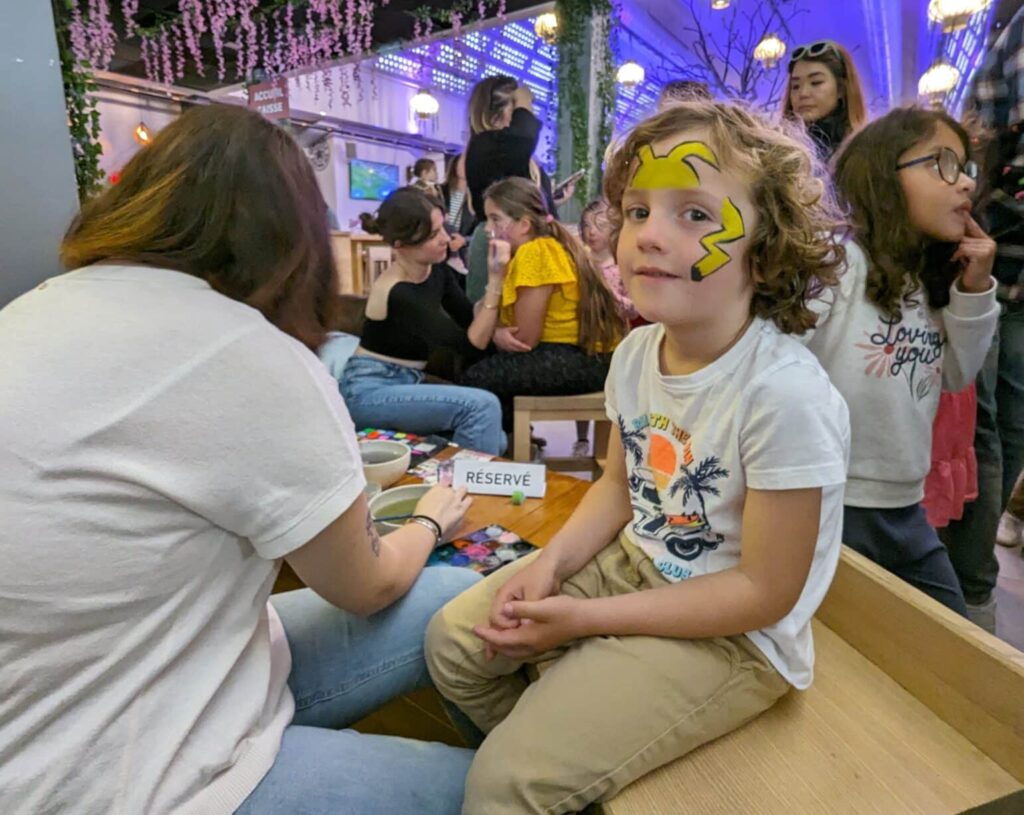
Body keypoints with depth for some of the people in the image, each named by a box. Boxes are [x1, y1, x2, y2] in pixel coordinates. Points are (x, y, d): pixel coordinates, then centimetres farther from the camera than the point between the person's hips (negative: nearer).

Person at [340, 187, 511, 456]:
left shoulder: (436, 269, 1)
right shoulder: (397, 293, -22)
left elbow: (469, 320, 6)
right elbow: (470, 347, -21)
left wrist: (494, 329, -16)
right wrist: (496, 280, -24)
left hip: (406, 384, 8)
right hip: (369, 391, -7)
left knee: (494, 440, -7)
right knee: (481, 406, -23)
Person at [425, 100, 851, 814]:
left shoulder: (783, 393, -29)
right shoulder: (636, 353, -6)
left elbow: (765, 591, -22)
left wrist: (589, 619, -19)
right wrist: (551, 563, -9)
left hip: (732, 632, -6)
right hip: (631, 563, 7)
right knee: (453, 639, 9)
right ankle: (551, 757, 32)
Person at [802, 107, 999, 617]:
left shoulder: (934, 279, 10)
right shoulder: (834, 263, -17)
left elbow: (957, 376, 15)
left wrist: (974, 292, 2)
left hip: (905, 507, 9)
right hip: (830, 505, -8)